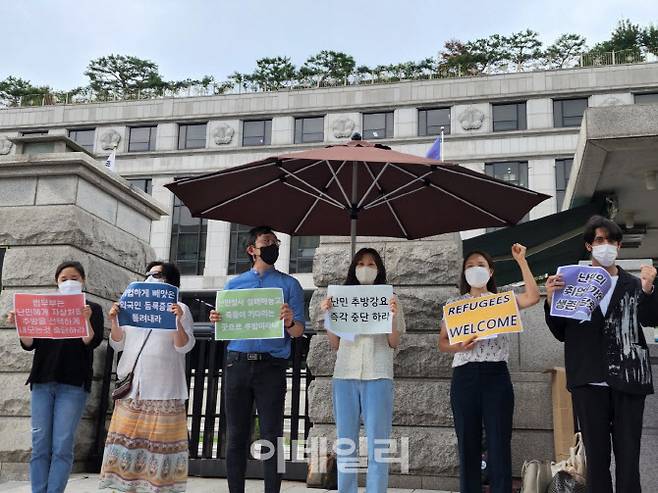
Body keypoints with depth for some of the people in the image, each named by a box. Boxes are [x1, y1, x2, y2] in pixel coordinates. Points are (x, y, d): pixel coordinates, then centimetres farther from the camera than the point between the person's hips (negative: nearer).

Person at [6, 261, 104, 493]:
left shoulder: (92, 309, 7)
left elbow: (92, 342, -7)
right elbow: (29, 344, 11)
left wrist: (86, 320, -26)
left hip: (73, 383, -3)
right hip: (43, 380, 3)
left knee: (62, 447, -7)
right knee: (40, 445, 0)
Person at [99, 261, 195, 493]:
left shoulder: (180, 309, 5)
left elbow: (184, 347, -4)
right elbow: (118, 344, 14)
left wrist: (178, 321, -21)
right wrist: (114, 320, -4)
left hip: (163, 389, -3)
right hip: (132, 387, 3)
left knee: (159, 439, -3)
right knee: (127, 437, 0)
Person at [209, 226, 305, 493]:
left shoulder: (289, 285, 10)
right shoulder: (233, 284, 16)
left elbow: (298, 332, 3)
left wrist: (289, 322, -19)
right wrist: (216, 321, -7)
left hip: (271, 366, -2)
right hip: (237, 363, 2)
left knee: (271, 436, -2)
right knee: (236, 436, 5)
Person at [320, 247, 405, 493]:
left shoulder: (389, 300, 12)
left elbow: (394, 343, 6)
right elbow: (335, 344, 13)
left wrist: (393, 316, -10)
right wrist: (327, 316, 0)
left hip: (377, 376, -2)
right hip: (345, 375, 2)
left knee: (377, 445, -5)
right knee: (345, 444, 2)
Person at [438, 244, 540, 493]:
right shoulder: (454, 304, 11)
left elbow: (533, 297, -8)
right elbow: (442, 343, 9)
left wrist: (521, 261, -5)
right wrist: (460, 346, -13)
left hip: (496, 376, -1)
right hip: (464, 377, 1)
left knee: (499, 444, -1)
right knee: (468, 444, 5)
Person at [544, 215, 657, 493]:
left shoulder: (634, 285, 12)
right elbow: (561, 333, 9)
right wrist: (551, 300, -7)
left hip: (627, 381, 0)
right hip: (589, 382, 0)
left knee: (628, 458, 1)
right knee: (596, 457, 6)